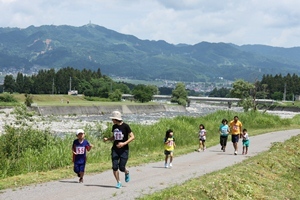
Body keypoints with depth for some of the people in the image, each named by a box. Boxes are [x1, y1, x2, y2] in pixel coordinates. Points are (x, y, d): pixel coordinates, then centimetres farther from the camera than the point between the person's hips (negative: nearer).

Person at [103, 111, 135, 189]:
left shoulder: (125, 126, -10)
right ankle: (118, 182, 9)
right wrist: (107, 139, 0)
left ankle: (127, 172, 28)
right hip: (115, 149, 5)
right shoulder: (114, 126, 7)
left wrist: (124, 143, -22)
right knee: (115, 167, -6)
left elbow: (132, 137, -10)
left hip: (124, 150, -4)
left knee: (122, 168, -7)